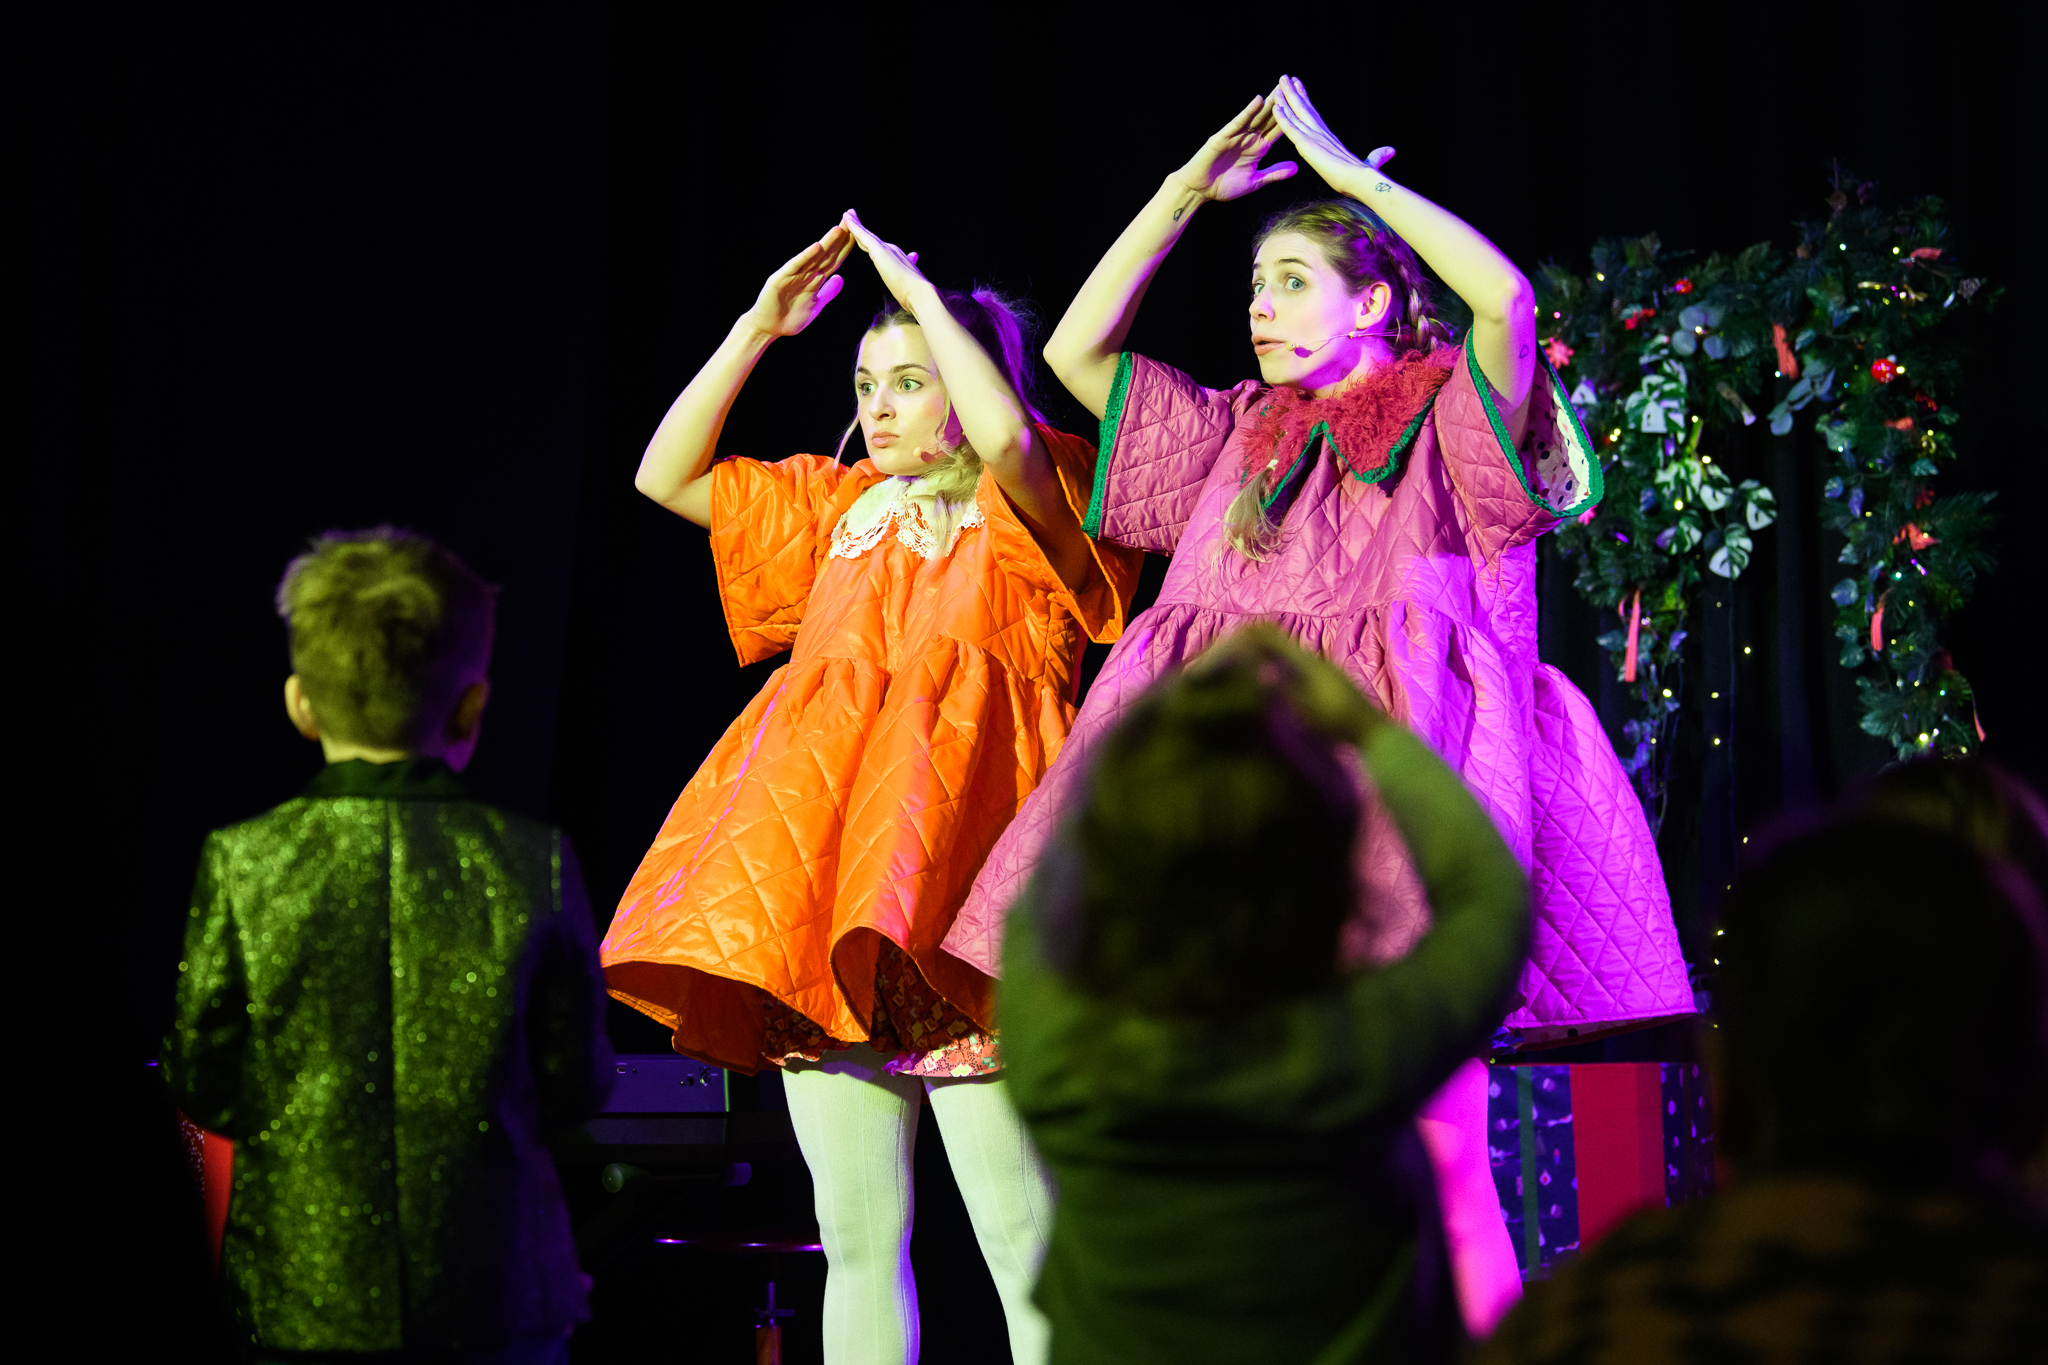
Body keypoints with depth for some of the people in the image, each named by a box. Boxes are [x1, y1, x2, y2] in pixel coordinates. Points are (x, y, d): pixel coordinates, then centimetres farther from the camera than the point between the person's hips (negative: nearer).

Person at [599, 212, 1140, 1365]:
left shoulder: (1033, 513, 3)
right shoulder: (840, 509, 21)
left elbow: (1009, 437, -20)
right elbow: (665, 476, 21)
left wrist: (925, 295, -7)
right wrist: (759, 327, 12)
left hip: (952, 885, -6)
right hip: (821, 888, 6)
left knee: (1022, 1237, -7)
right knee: (855, 1237, 7)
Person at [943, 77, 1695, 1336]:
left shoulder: (1449, 419, 5)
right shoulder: (1240, 436, 21)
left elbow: (1508, 300, -14)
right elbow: (1076, 350, 20)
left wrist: (1344, 165, -6)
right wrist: (1191, 187, 14)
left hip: (1395, 785, -5)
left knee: (1421, 1136, -9)